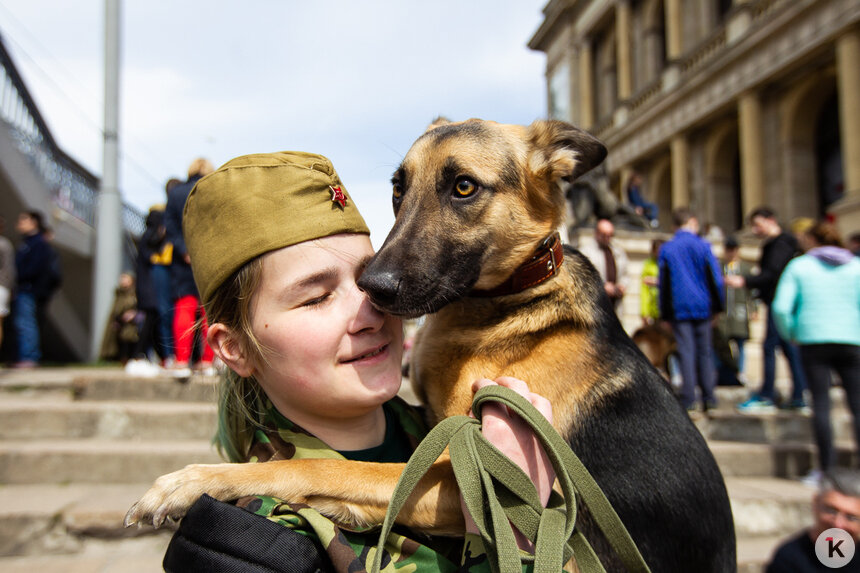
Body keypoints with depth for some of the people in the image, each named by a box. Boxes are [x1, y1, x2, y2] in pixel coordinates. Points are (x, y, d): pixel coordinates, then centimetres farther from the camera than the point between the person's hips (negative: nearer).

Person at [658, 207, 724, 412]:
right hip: (702, 306, 1)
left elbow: (663, 283, 4)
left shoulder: (666, 249, 2)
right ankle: (709, 397, 11)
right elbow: (715, 278, 0)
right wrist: (717, 306, 8)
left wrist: (665, 314, 9)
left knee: (686, 352, 1)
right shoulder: (703, 246, 0)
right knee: (705, 352, 9)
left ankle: (689, 399, -1)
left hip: (679, 308, 0)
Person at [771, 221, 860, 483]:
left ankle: (827, 466, 3)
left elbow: (781, 307, -6)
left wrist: (790, 334, 9)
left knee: (821, 403, 1)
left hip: (813, 340, -1)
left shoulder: (798, 266, 3)